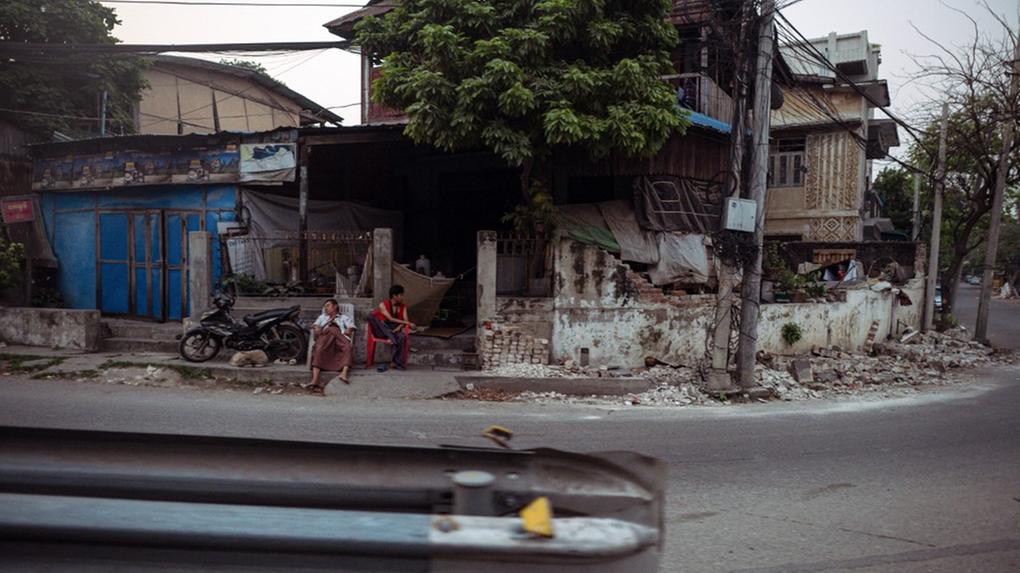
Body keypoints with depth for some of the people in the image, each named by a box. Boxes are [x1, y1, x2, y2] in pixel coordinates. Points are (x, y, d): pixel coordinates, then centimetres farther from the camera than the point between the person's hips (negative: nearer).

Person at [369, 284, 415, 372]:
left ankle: (397, 362, -28)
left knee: (402, 336, -35)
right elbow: (390, 319, -12)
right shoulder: (383, 305, -1)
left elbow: (405, 320, -1)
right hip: (382, 331, -1)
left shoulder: (403, 307, 12)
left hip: (396, 330, 1)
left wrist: (399, 327, -23)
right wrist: (408, 323, -18)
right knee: (371, 316, -27)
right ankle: (391, 337, -32)